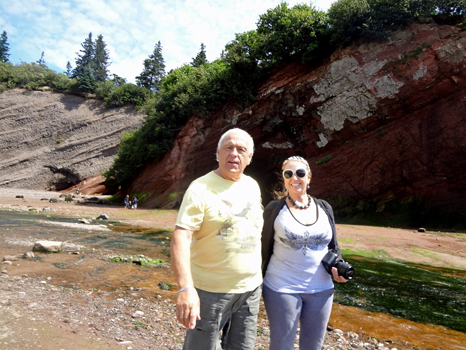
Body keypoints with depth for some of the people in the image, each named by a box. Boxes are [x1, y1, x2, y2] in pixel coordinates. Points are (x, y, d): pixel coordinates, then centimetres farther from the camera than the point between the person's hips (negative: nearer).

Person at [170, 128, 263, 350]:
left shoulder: (252, 186, 5)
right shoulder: (200, 188, -15)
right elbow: (181, 238, -24)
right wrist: (185, 288, -36)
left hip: (251, 288, 6)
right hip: (211, 291, -5)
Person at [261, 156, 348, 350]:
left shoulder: (324, 208, 4)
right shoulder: (274, 208, -6)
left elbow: (333, 247, 10)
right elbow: (266, 249, -1)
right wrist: (261, 283, 2)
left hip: (321, 290, 4)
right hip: (282, 289, -3)